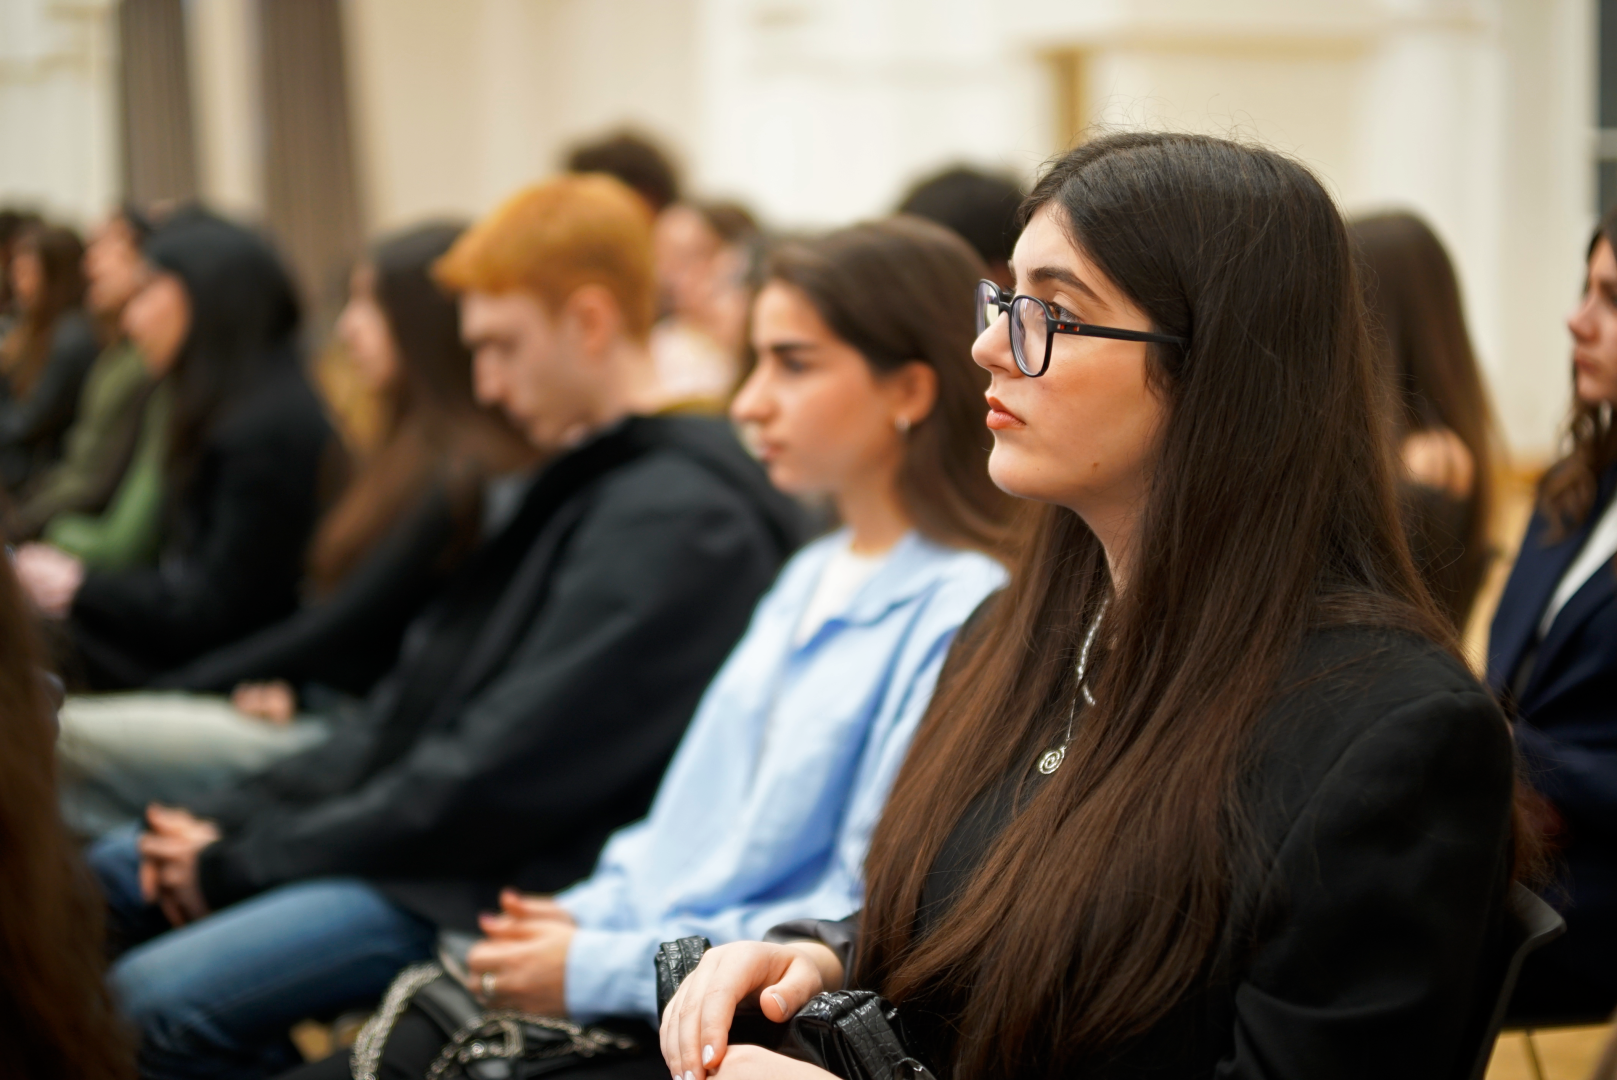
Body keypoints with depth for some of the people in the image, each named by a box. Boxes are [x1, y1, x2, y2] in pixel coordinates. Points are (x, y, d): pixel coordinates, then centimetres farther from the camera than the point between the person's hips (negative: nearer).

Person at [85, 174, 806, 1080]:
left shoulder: (679, 516, -19)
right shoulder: (580, 481, 15)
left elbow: (500, 777, -21)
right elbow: (421, 699, 15)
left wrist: (250, 859, -13)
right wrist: (238, 817, 4)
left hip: (502, 886, -10)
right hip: (413, 825, 10)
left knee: (155, 1000, -22)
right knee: (101, 875, 12)